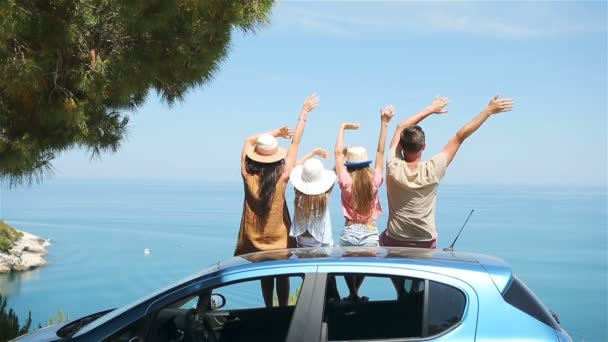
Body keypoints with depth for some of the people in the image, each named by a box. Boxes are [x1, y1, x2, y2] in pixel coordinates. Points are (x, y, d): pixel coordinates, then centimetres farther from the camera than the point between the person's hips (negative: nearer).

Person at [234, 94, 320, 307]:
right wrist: (304, 113, -5)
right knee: (282, 277, 16)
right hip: (279, 238, -2)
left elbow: (249, 141, -1)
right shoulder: (282, 177, -20)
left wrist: (276, 133, 1)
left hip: (255, 239, 2)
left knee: (266, 276, 17)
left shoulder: (247, 176, -16)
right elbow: (295, 143, -12)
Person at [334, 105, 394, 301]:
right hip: (371, 233, 1)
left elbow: (338, 152, -5)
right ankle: (356, 294, 16)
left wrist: (342, 128, 1)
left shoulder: (346, 183, -10)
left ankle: (353, 295, 17)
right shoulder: (374, 182, -7)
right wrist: (384, 123, -2)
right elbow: (380, 152, -4)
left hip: (350, 232, -1)